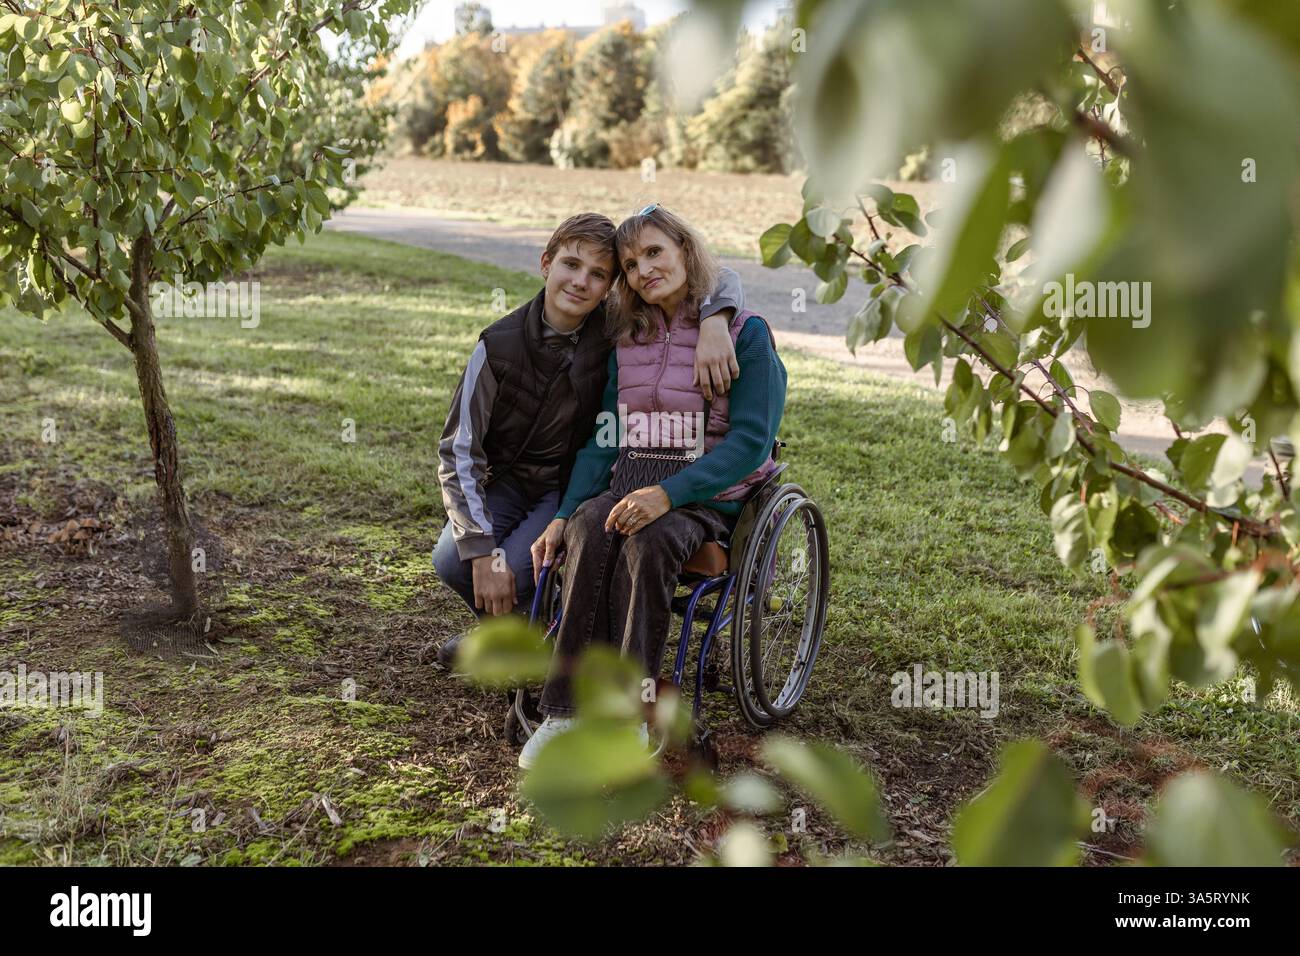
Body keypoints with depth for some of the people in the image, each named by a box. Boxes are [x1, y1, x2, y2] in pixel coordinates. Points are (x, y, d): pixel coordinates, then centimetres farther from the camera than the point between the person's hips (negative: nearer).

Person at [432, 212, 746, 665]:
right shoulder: (500, 344, -17)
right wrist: (483, 551, -26)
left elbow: (719, 279, -9)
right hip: (505, 481, 1)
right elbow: (458, 453, -17)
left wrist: (713, 324, -34)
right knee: (452, 560, -23)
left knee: (517, 570, -26)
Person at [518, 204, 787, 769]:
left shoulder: (745, 334, -5)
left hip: (712, 494, -4)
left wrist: (667, 493, -25)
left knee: (648, 542, -36)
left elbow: (751, 442, -13)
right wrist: (563, 515, -5)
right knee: (589, 530, -30)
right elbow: (603, 439, 10)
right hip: (634, 483, 4)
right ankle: (567, 711, -30)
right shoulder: (627, 339, 12)